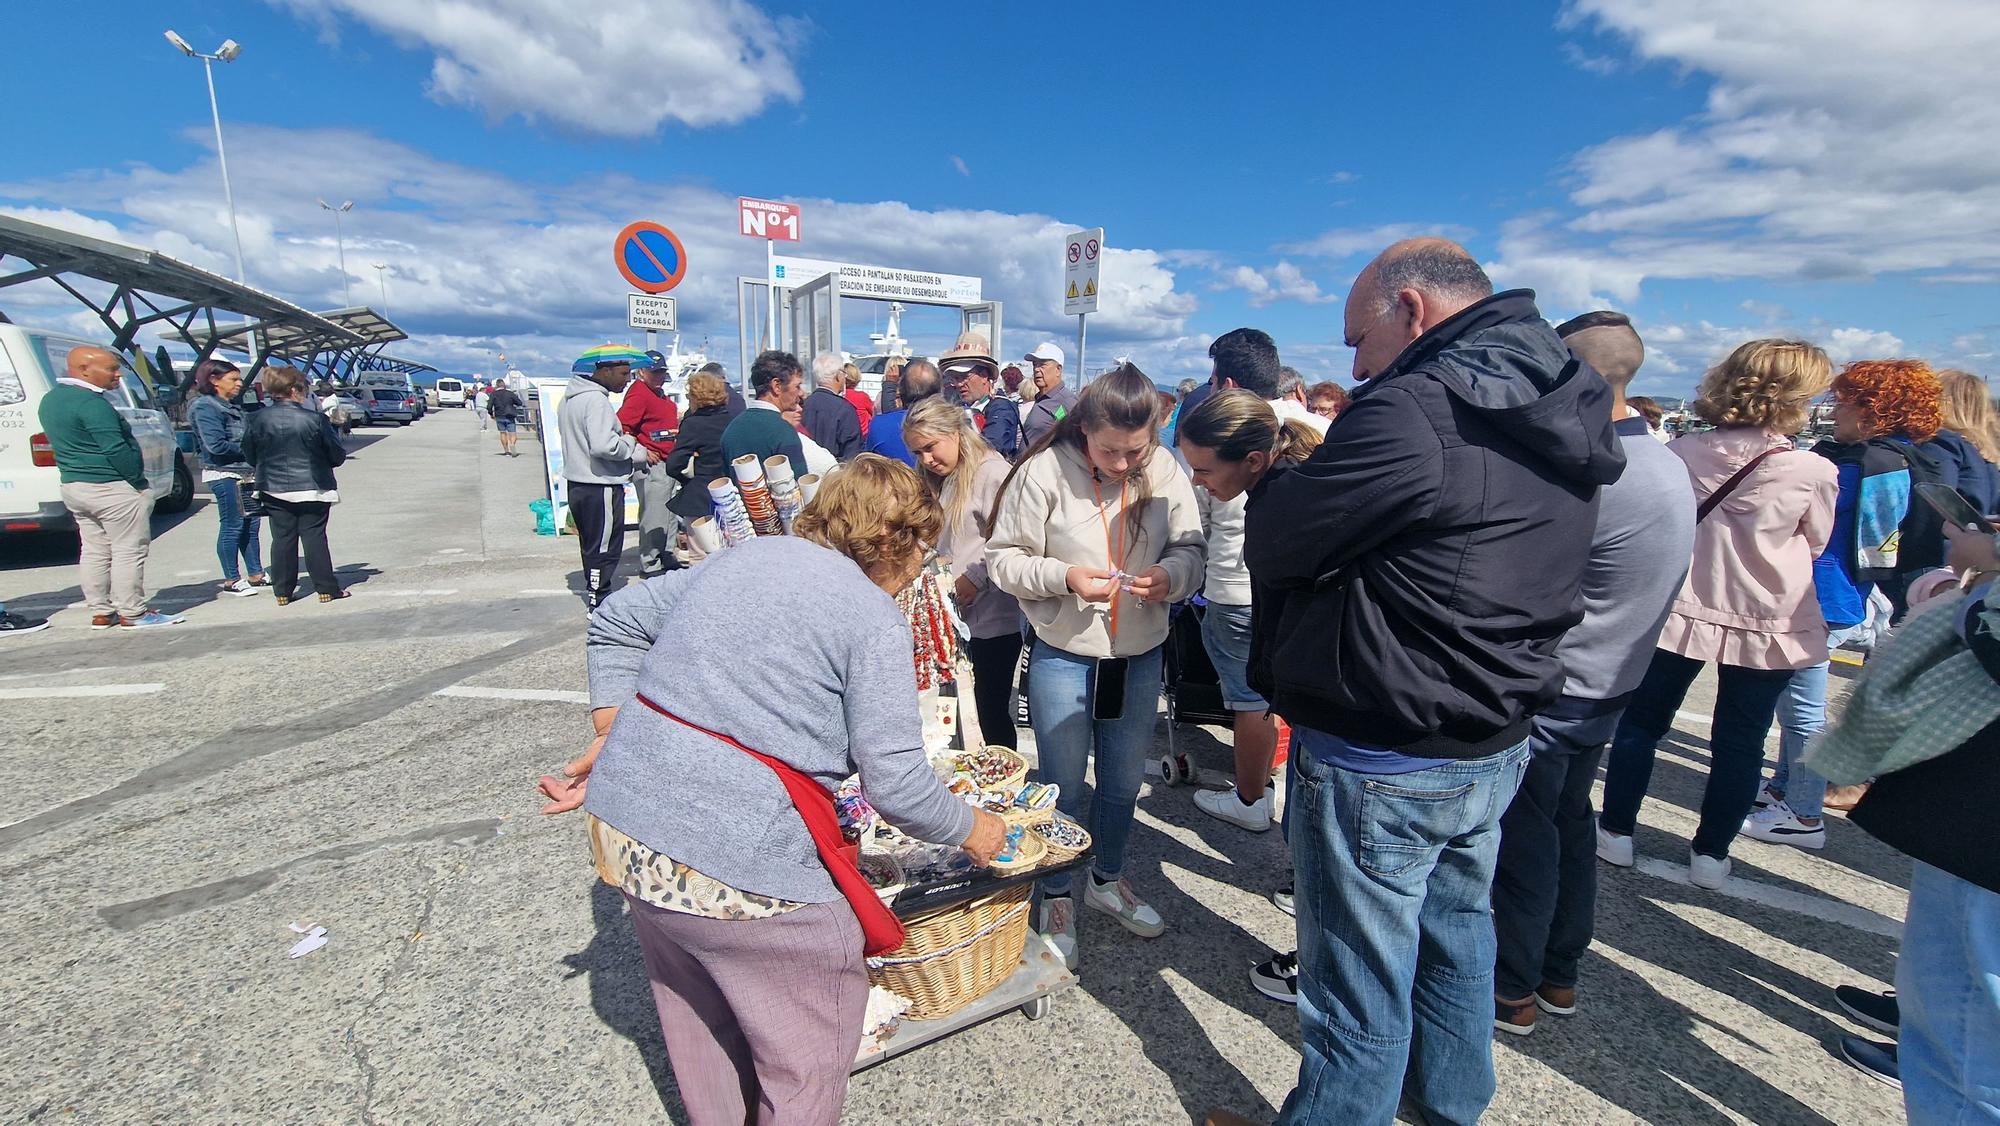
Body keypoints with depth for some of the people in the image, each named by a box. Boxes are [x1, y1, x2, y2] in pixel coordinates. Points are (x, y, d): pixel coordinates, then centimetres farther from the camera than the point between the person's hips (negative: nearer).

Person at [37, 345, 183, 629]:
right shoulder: (90, 403, -18)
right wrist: (138, 480, -13)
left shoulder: (50, 400, 14)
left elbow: (71, 444, 18)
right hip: (112, 488, -10)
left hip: (72, 485, 10)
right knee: (128, 551, -4)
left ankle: (100, 613, 17)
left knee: (95, 551, 13)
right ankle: (131, 613, -1)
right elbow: (115, 449, -22)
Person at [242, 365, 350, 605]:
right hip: (313, 489, -3)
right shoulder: (314, 419, -12)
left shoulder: (256, 420, -3)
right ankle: (327, 589, 6)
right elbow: (338, 455, -5)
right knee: (314, 538, 3)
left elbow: (250, 457, 7)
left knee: (282, 540, 9)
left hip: (274, 491, 3)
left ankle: (283, 592, 14)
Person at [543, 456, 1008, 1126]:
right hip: (736, 865, -8)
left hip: (623, 826, 8)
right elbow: (895, 782, -15)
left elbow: (617, 620, 17)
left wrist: (614, 738, 17)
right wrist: (970, 831, 3)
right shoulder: (874, 615, -11)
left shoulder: (747, 554, 9)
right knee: (809, 1046, 16)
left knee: (699, 1013, 31)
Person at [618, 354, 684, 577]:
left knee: (671, 513, 18)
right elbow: (621, 427, -23)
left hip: (670, 464, 10)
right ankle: (650, 565, 4)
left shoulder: (659, 393, 16)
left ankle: (668, 556, 30)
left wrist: (678, 422, 12)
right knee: (654, 517, -5)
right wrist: (642, 452, -20)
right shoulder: (638, 393, -13)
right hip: (653, 466, -10)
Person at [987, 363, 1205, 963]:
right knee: (1063, 788, 10)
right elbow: (1003, 558, -11)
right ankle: (1057, 898, 34)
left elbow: (1190, 549, 2)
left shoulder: (1166, 472, -7)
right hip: (1064, 655, -3)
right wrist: (1065, 577, -26)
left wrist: (1170, 574, -20)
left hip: (1141, 655, 4)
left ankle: (1107, 879, 45)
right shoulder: (1044, 471, -16)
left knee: (1124, 783, 20)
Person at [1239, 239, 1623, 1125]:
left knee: (1360, 985, 9)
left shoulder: (1412, 411, -23)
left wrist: (1300, 469, 2)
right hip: (1496, 744, 10)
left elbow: (1271, 548, -18)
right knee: (1456, 930, 27)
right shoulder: (1564, 414, 6)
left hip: (1382, 761, -9)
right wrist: (1334, 456, 8)